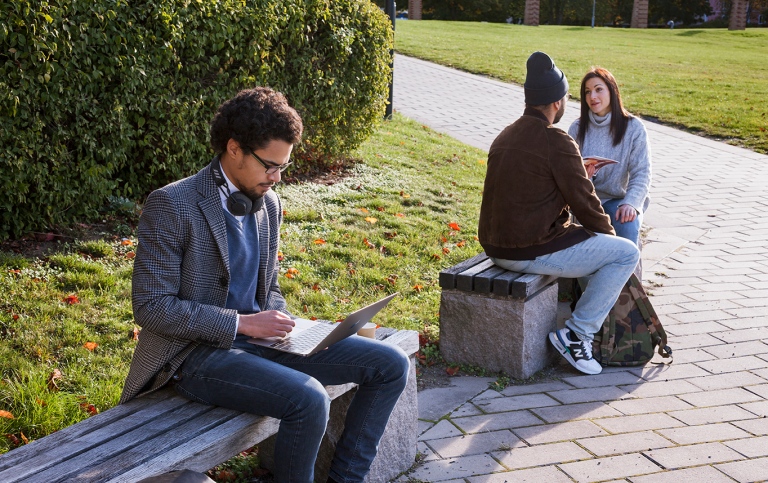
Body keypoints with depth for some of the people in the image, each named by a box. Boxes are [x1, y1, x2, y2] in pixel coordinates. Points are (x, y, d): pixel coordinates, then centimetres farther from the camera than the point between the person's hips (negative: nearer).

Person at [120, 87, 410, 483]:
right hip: (197, 353, -7)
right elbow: (150, 306, -17)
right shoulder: (171, 205, -14)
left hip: (255, 336, 8)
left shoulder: (268, 204, 8)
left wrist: (280, 323, -3)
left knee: (391, 365, -2)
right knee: (308, 399, -32)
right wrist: (242, 323, -20)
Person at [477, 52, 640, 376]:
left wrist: (580, 172, 25)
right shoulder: (557, 142, -15)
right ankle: (577, 334, -1)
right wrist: (609, 235, 7)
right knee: (625, 253, 0)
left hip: (496, 248, 10)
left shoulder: (505, 136, 13)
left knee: (581, 239, 33)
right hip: (533, 253, -10)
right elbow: (584, 203, -11)